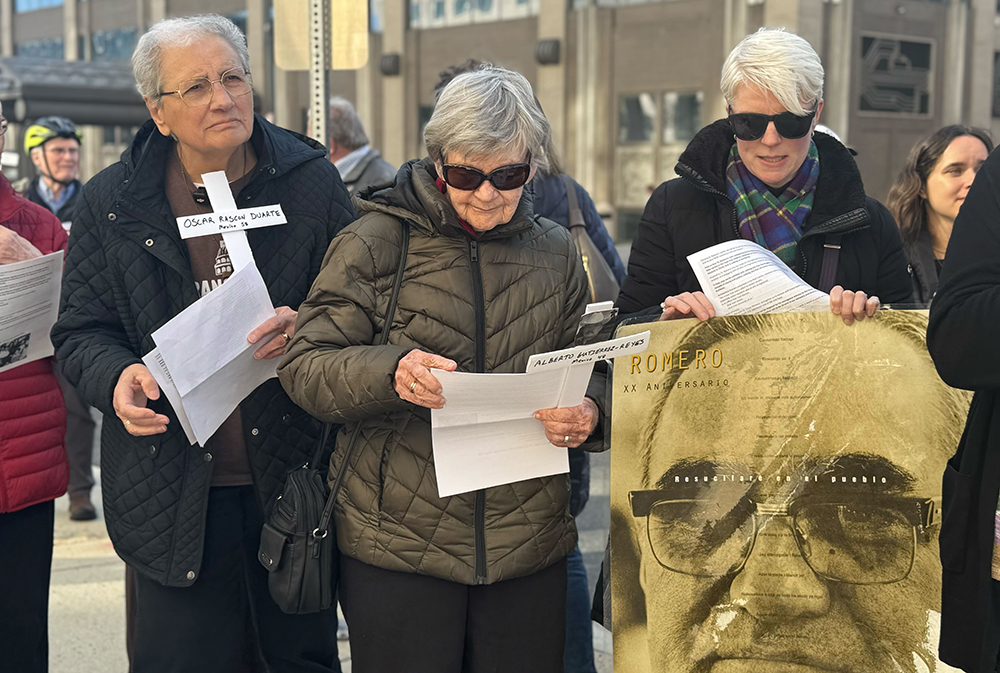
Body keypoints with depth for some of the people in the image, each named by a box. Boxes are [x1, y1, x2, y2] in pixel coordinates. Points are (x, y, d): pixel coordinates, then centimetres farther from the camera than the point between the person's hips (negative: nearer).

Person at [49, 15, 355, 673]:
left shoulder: (311, 180, -1)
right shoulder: (111, 203, 1)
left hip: (294, 472, 1)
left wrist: (306, 327, -17)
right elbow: (82, 329, 6)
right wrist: (117, 375, -16)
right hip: (172, 489, 0)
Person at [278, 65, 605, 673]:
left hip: (529, 545, 3)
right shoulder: (377, 241, -3)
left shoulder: (555, 252, 9)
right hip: (397, 547, -3)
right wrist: (390, 371, -24)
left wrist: (587, 416, -7)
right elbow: (303, 366, -5)